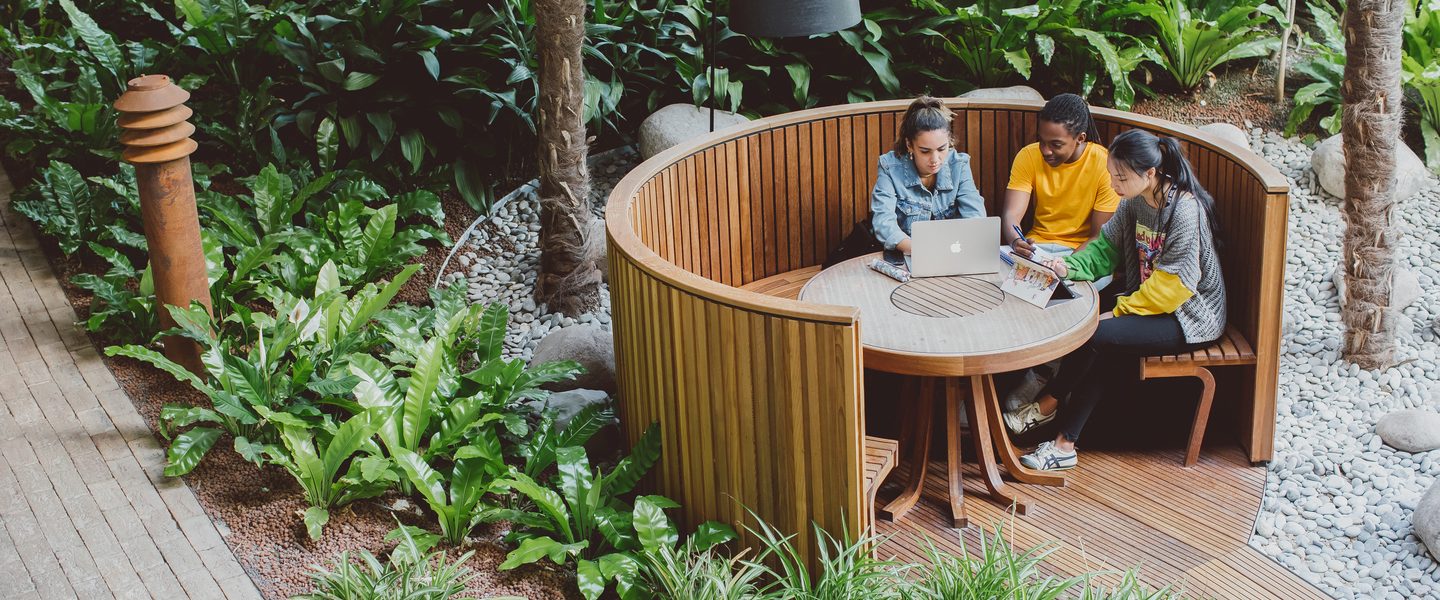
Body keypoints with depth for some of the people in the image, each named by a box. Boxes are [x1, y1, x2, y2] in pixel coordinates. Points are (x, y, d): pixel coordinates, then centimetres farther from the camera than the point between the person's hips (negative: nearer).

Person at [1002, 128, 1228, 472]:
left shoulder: (1185, 211, -25)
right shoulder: (1136, 202, 1)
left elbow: (1174, 284, -24)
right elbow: (1107, 246, 5)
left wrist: (1120, 311, -19)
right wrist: (1069, 267, -15)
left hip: (1190, 318, -8)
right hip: (1154, 302, 8)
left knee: (1098, 334, -22)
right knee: (1106, 356, -16)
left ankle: (1047, 405, -6)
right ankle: (1065, 444, -12)